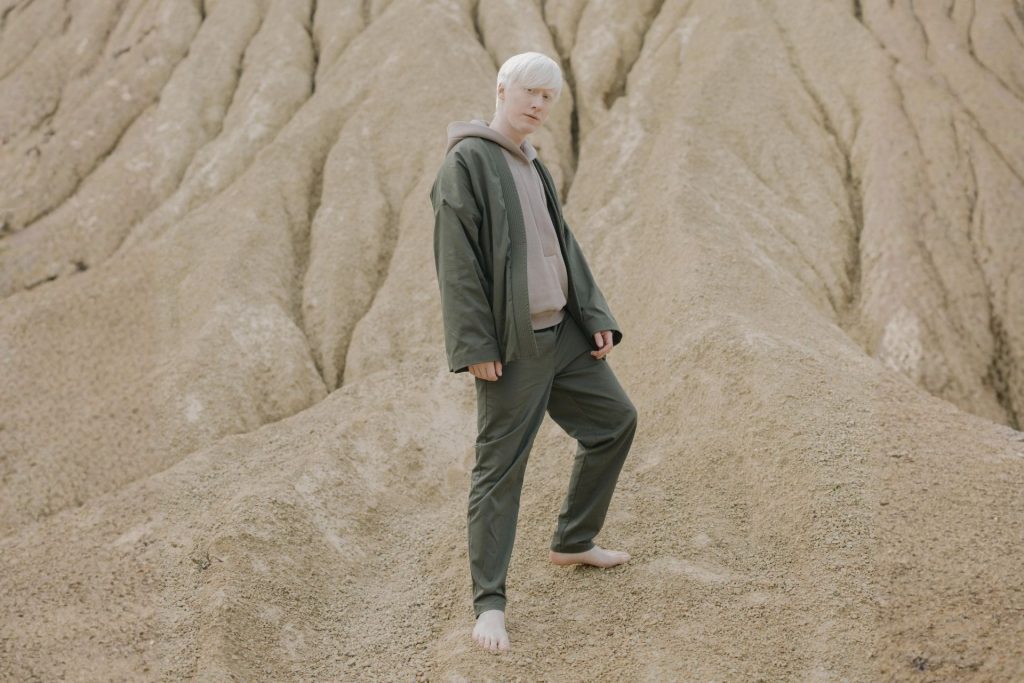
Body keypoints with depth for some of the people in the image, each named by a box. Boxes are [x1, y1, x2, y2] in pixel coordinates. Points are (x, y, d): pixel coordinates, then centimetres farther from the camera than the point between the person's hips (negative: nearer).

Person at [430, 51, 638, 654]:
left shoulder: (534, 169, 16)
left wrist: (597, 319, 7)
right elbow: (457, 260, -16)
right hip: (511, 345, -9)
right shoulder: (468, 161, -10)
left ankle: (573, 542, 33)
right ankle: (489, 603, 5)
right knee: (501, 467, -4)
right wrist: (474, 345, -21)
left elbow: (565, 249, 16)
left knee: (616, 420, 18)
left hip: (562, 332, 9)